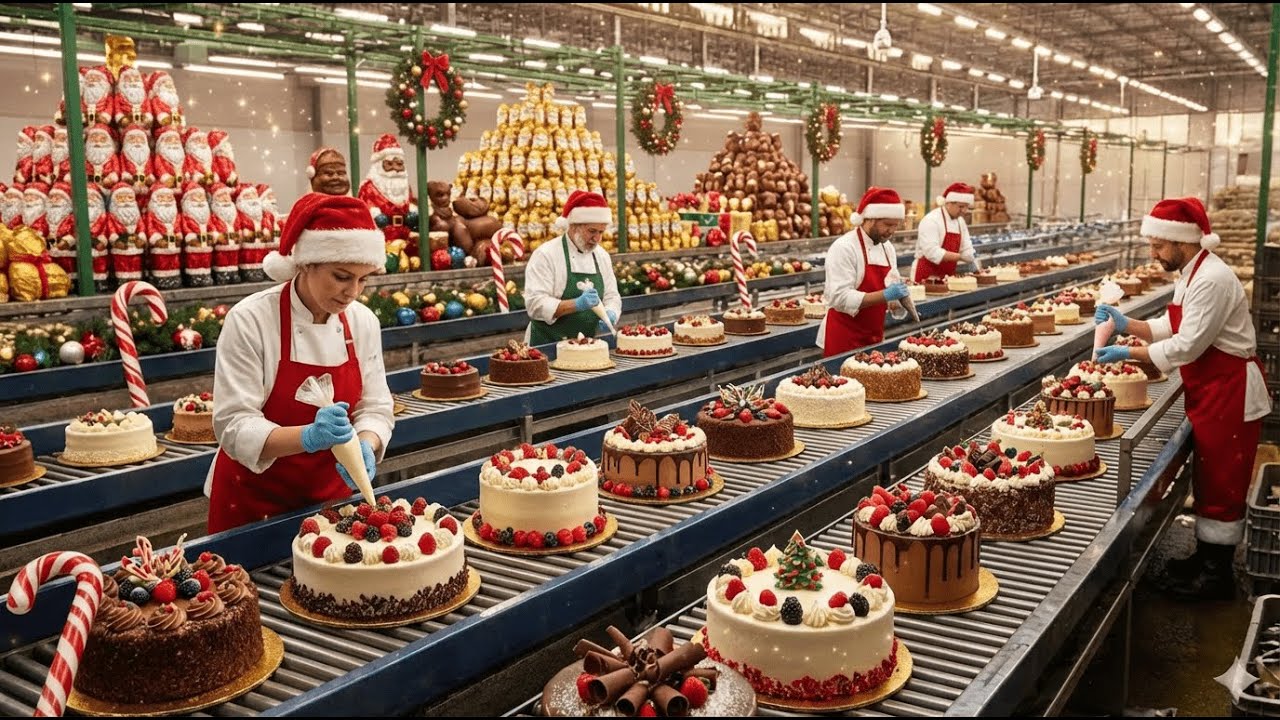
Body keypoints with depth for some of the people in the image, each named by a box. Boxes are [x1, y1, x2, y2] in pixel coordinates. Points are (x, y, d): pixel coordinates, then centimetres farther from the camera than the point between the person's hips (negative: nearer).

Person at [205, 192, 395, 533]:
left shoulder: (363, 322, -6)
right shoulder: (249, 320, -19)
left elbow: (375, 408, -3)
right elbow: (234, 426, -22)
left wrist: (364, 445, -25)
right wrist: (307, 438, -38)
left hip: (330, 496, 4)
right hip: (253, 501, -4)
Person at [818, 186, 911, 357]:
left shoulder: (887, 248, 10)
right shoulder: (844, 248, -15)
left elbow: (892, 289, 18)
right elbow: (841, 298, -23)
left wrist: (897, 300, -4)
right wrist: (884, 295, -28)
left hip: (875, 339, 7)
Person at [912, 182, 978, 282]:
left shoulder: (960, 221, 11)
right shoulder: (931, 220, -14)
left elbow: (966, 249, 12)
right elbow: (931, 252, -24)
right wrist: (959, 256, -27)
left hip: (947, 278, 7)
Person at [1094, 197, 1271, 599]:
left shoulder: (1212, 280, -24)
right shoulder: (1192, 274, 8)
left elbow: (1188, 345, -26)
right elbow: (1170, 326, 13)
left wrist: (1129, 354, -20)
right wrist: (1126, 324, 1)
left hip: (1230, 392, -10)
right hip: (1210, 391, 10)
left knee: (1221, 482, 0)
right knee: (1208, 476, 18)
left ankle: (1218, 574, 12)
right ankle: (1205, 557, 31)